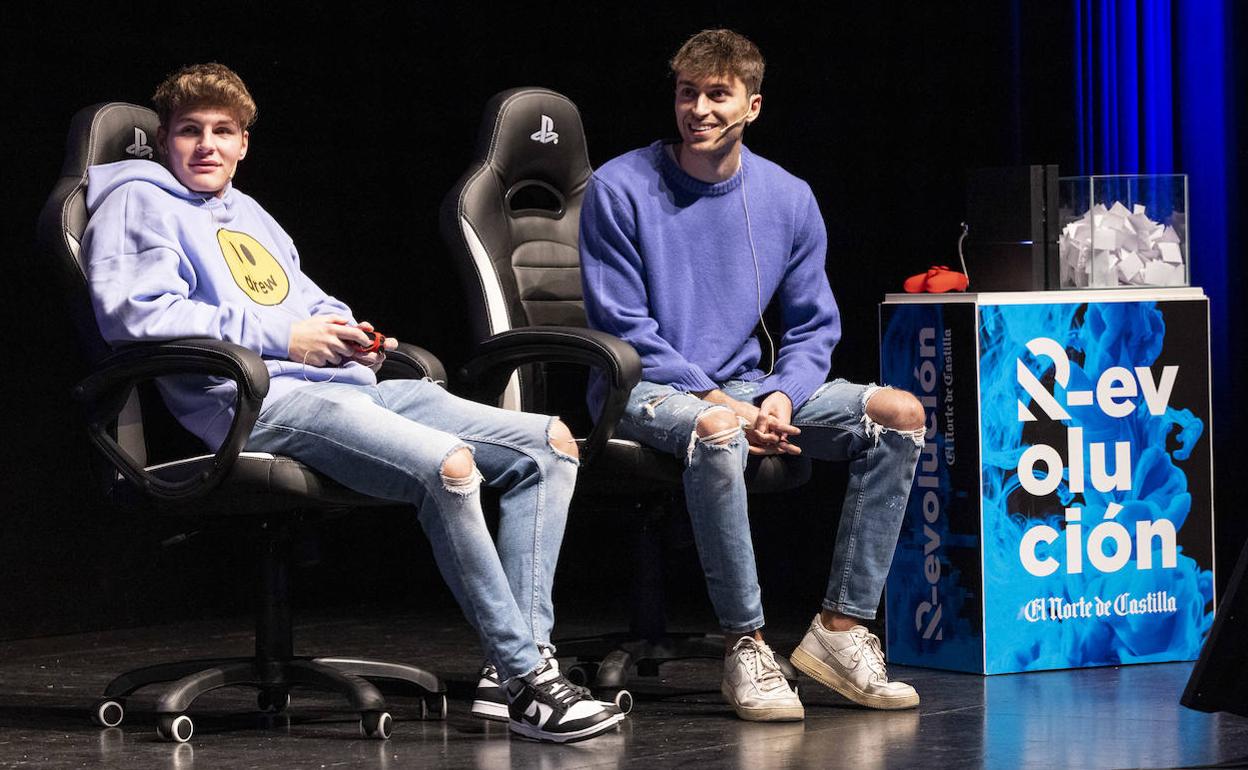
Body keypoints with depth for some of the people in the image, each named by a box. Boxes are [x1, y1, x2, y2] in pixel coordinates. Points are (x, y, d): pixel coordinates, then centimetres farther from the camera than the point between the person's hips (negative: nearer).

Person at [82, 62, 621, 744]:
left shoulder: (250, 215, 33)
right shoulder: (138, 203, 8)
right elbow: (134, 311, -10)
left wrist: (350, 334, 8)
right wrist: (281, 336, -10)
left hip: (350, 383, 9)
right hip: (256, 400, -9)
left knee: (551, 443, -4)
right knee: (447, 463, -34)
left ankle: (519, 662, -14)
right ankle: (528, 685, -28)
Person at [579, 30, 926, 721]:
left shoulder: (788, 198, 5)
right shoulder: (620, 190, -8)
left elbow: (813, 326, 9)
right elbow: (621, 327, -10)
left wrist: (782, 398, -12)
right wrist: (714, 397, -19)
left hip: (743, 384, 5)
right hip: (646, 388, -5)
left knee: (899, 413, -13)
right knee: (717, 432, -40)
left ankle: (841, 628, -14)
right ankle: (745, 644, -29)